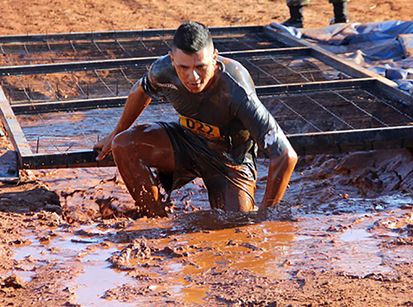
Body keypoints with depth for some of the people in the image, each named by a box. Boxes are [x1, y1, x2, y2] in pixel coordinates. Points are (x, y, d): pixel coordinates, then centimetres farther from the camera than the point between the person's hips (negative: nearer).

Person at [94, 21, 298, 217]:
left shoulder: (237, 93, -38)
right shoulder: (163, 70, -22)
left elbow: (286, 156, -36)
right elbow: (141, 90, 7)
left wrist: (264, 214, -29)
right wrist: (116, 134, 19)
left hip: (231, 160, -4)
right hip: (188, 139, 4)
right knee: (124, 144, -19)